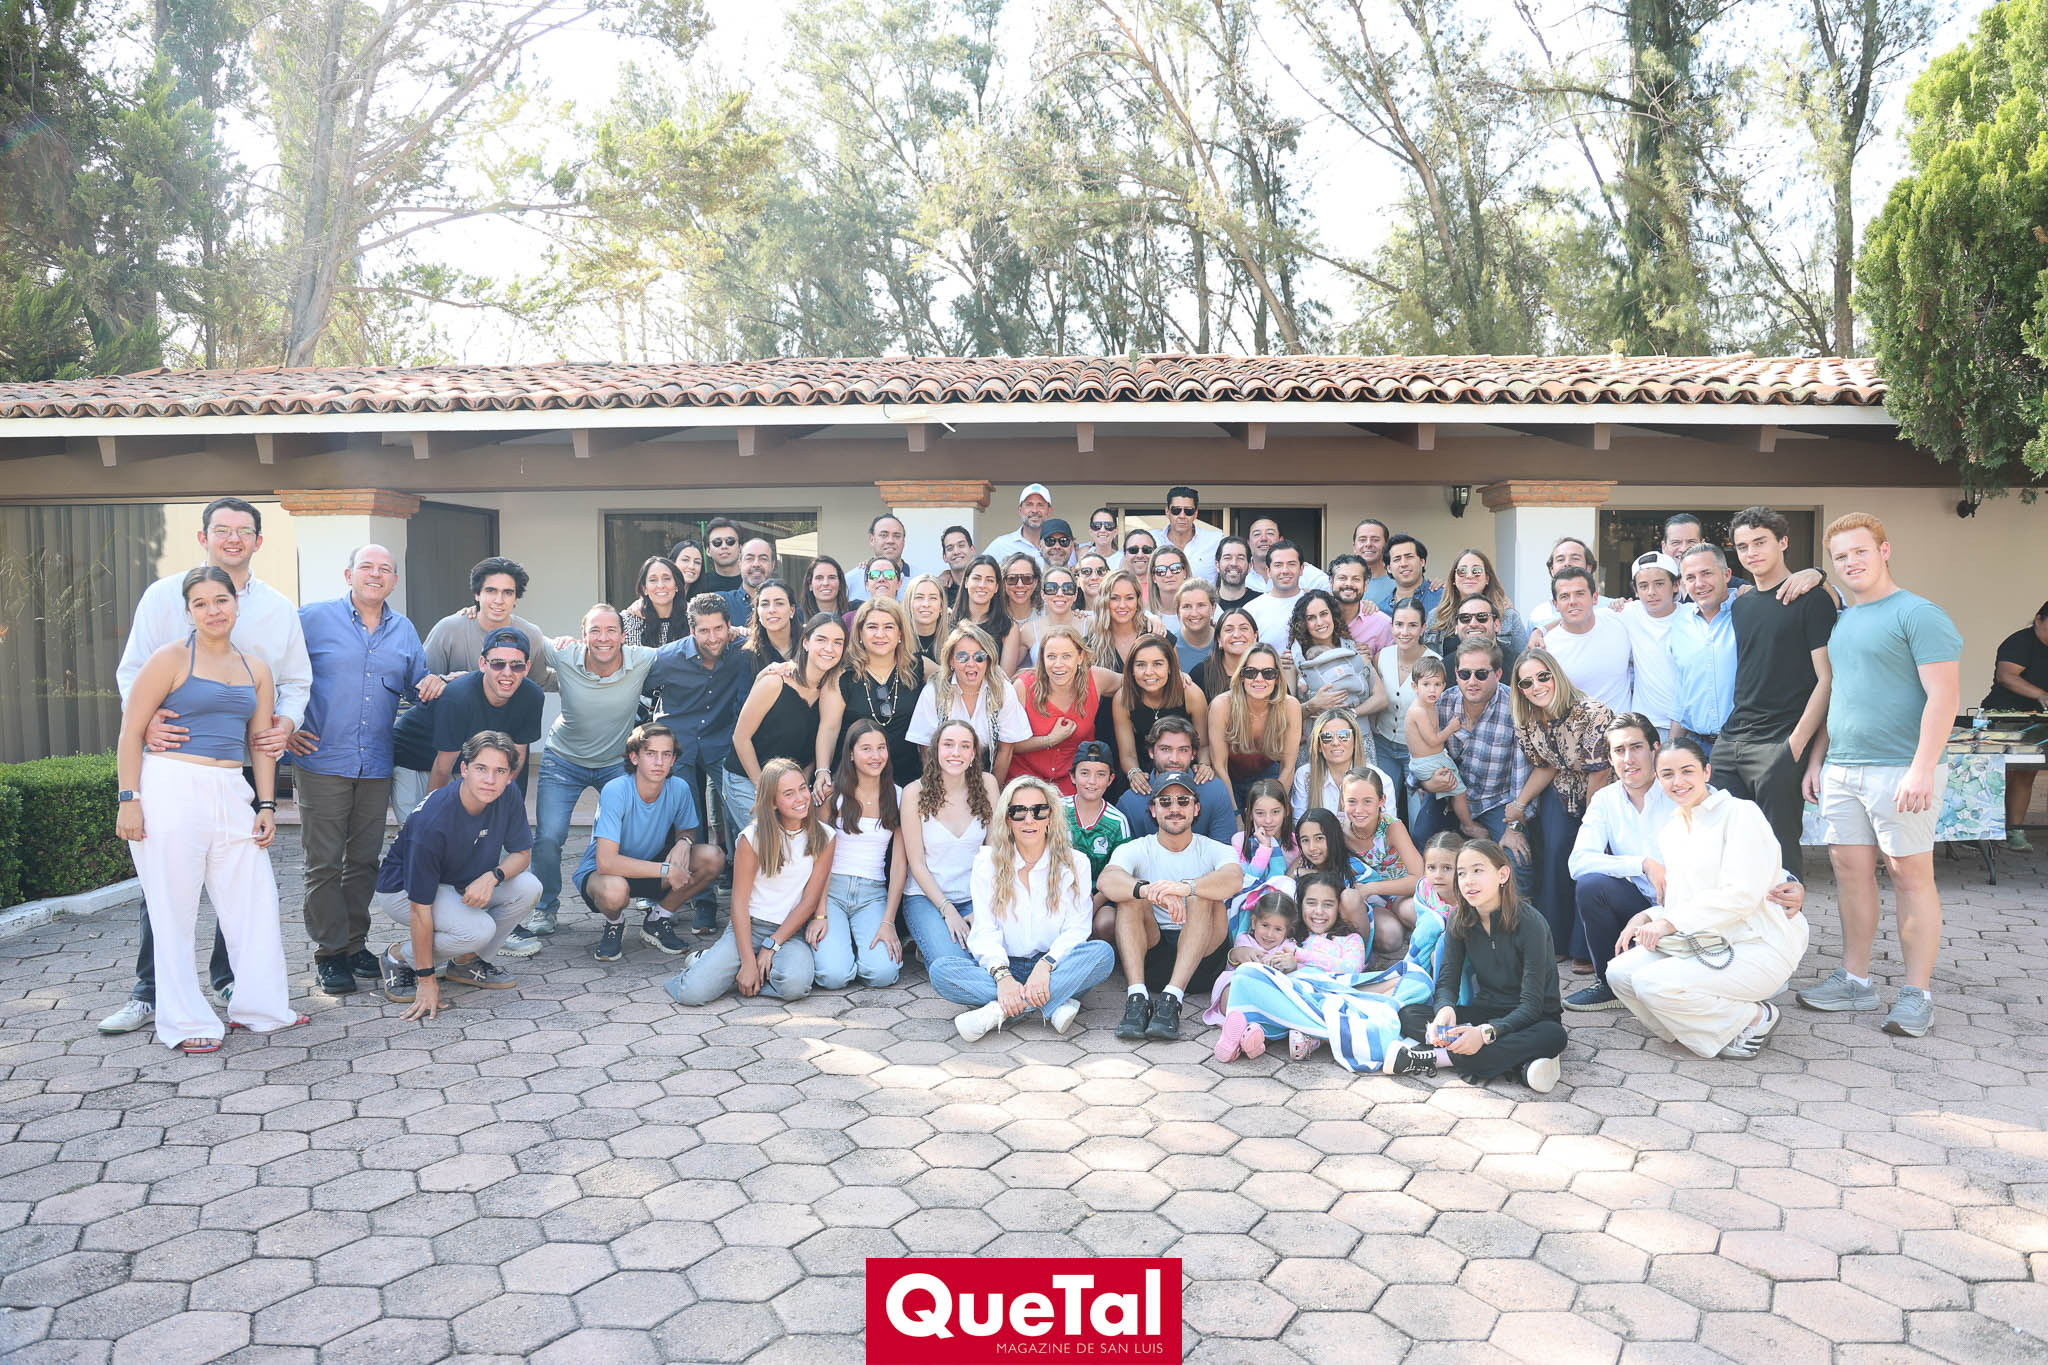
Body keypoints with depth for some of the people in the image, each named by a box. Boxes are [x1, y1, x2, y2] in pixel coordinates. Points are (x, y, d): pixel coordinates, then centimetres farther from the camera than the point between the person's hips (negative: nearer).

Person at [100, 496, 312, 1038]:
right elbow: (132, 670, 1)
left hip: (248, 758, 2)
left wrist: (286, 723, -7)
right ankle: (150, 992, 9)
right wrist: (143, 719, -18)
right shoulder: (163, 596, 2)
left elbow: (296, 681, 13)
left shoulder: (279, 608, 9)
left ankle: (230, 978, 23)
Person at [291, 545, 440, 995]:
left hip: (376, 766, 4)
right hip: (322, 761, -4)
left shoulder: (404, 631, 13)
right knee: (324, 863, -1)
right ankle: (330, 953, 8)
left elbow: (416, 685, 22)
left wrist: (431, 683, -1)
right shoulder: (314, 619, 0)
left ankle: (355, 944, 22)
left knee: (364, 860, 10)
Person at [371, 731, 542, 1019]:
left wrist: (492, 876, -29)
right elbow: (421, 906, -30)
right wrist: (426, 980, -26)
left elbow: (522, 853, -4)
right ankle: (400, 959, 0)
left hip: (462, 883, 6)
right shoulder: (432, 822, -34)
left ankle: (468, 961, 4)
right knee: (479, 929, -30)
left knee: (528, 887, -18)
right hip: (403, 889, -6)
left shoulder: (508, 796, -18)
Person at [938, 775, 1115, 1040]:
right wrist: (1001, 976, -27)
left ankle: (997, 1011, -34)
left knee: (1102, 953, -29)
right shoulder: (987, 862, 3)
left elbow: (1077, 928, -6)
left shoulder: (1074, 863, 3)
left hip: (1054, 966, 0)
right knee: (941, 970, -27)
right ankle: (1054, 1005, -32)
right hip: (1004, 965, 0)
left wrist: (1046, 965, -27)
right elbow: (984, 930, -7)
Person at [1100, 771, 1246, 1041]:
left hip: (1202, 953, -1)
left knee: (1203, 895, -25)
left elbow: (1234, 879, -21)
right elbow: (1106, 881, -19)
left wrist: (1185, 887, -41)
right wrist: (1149, 890, -40)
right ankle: (1137, 998, -34)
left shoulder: (1213, 850, 4)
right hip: (1148, 951, 1)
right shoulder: (1136, 850, 5)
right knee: (1132, 893, -22)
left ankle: (1172, 999, -37)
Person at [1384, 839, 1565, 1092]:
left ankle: (1437, 1058, -34)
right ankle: (1521, 1060, -28)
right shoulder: (1459, 920, -4)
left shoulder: (1530, 924, -20)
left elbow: (1531, 1005, -23)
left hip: (1528, 1019, -4)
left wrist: (1485, 1033, -38)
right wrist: (1445, 1010, -30)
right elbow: (1447, 980, -5)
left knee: (1552, 1036, -38)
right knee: (1409, 1015, -17)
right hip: (1486, 1011, 4)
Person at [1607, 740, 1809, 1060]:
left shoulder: (1740, 813, -10)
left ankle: (1754, 1017, -3)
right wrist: (1646, 917, -3)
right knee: (1620, 972, -10)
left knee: (1653, 983, -24)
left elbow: (1741, 895, -20)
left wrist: (1671, 922, -21)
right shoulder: (1671, 830, 14)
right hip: (1703, 944, 8)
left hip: (1758, 948, -8)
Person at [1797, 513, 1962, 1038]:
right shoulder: (1839, 620, 16)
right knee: (1851, 870, 9)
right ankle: (1854, 980, 19)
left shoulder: (1917, 614, -7)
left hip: (1900, 770, -7)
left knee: (1910, 874, -1)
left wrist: (1922, 769, -21)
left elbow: (1944, 695, -14)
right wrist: (1816, 760, 16)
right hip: (1841, 769, 7)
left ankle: (1917, 993, 7)